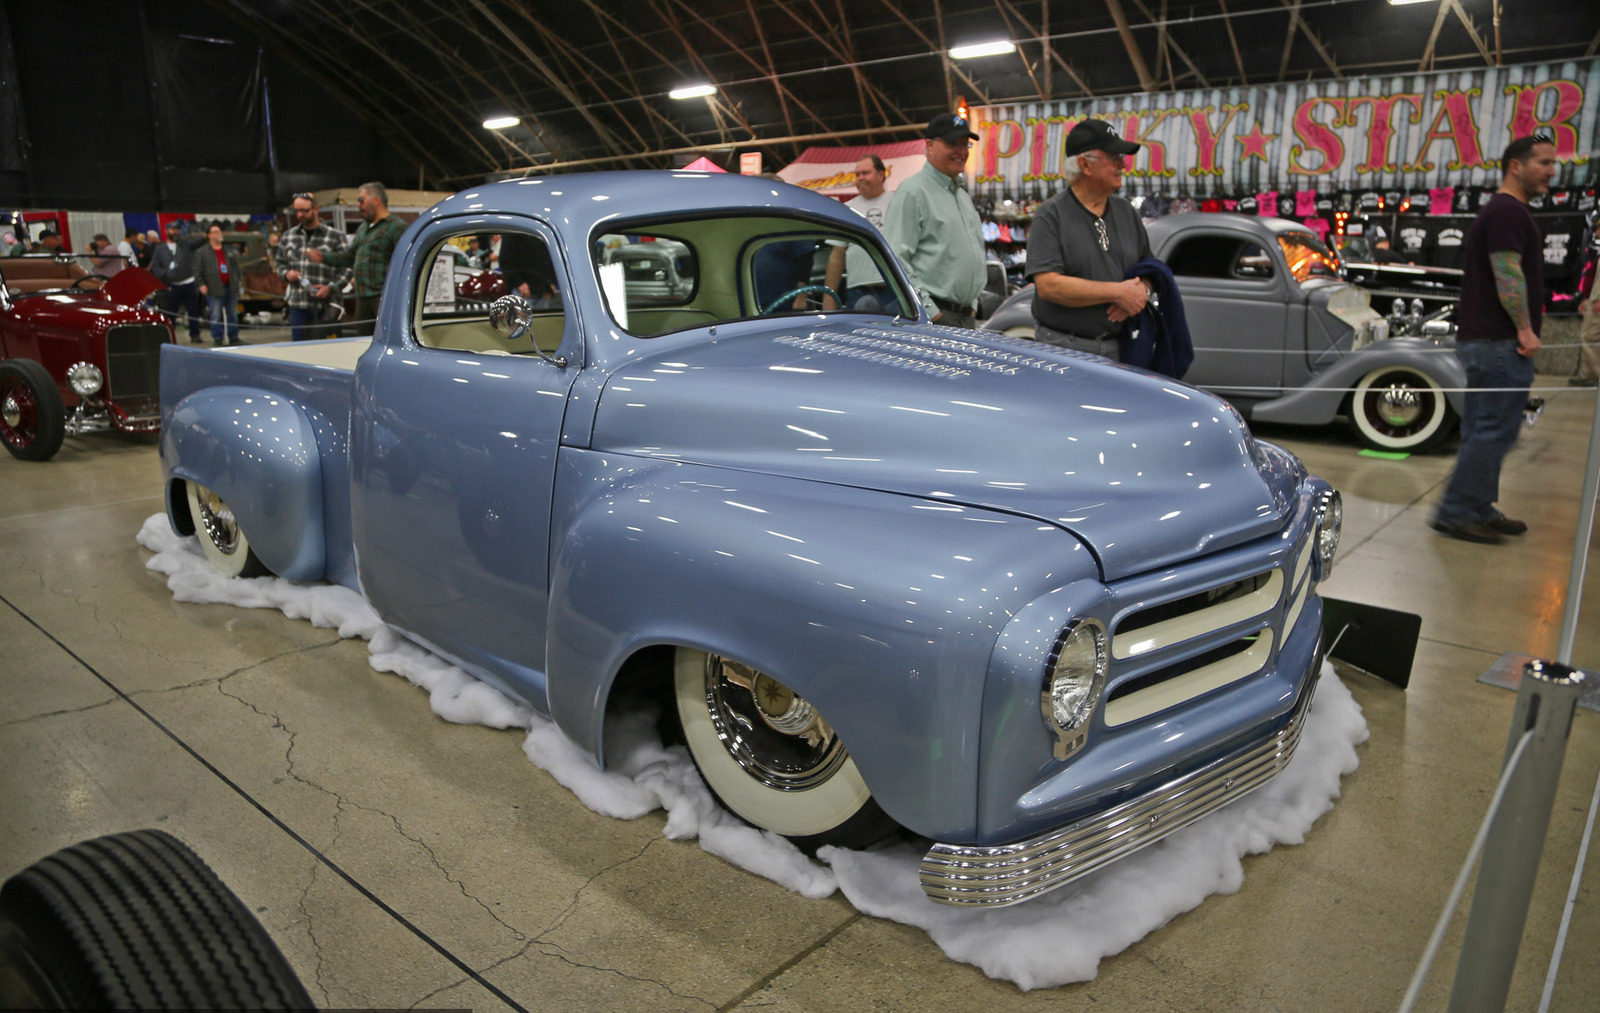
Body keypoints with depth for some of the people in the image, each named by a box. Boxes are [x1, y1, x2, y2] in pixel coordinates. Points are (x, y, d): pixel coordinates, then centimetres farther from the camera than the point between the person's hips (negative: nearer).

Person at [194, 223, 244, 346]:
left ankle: (233, 338, 17)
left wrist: (240, 280, 10)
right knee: (216, 316, -2)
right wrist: (201, 284, -9)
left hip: (231, 288, 4)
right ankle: (218, 339, 5)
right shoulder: (201, 252, 1)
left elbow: (236, 267, 18)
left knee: (233, 315, 9)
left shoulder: (230, 250, 13)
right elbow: (198, 270, -1)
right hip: (215, 289, -4)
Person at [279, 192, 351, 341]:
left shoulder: (335, 236, 1)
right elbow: (280, 262, 24)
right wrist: (286, 274, 1)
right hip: (297, 304, 4)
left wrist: (330, 288, -13)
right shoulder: (288, 236, 15)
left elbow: (346, 268, -1)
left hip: (325, 306, -4)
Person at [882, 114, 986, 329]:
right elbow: (895, 260, -14)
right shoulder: (913, 192, -5)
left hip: (967, 318, 8)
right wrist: (929, 312, -18)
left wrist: (972, 306, 19)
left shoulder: (964, 196, 23)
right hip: (932, 318, -8)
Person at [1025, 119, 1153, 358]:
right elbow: (1048, 285, -17)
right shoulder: (1051, 215, -5)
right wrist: (1118, 292, -15)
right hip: (1062, 347, -5)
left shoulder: (1126, 212, 14)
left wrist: (1141, 291, -5)